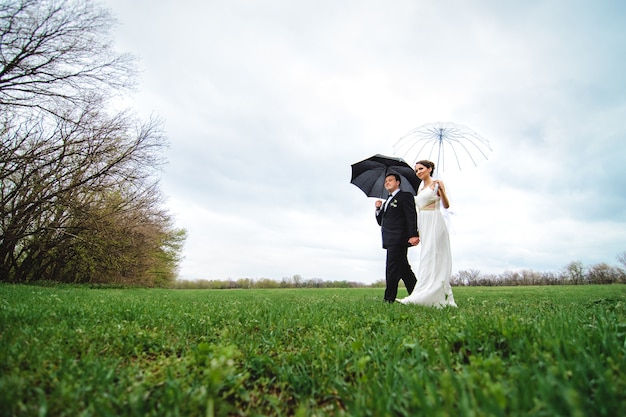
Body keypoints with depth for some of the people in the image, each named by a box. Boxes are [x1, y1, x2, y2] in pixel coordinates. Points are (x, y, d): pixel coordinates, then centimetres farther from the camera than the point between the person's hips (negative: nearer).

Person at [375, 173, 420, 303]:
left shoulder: (405, 196, 1)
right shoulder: (386, 202, 26)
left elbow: (412, 216, -10)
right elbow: (381, 222, 23)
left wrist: (413, 235, -22)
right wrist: (378, 209, 6)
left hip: (398, 239, -8)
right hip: (390, 241, 8)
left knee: (392, 270, -11)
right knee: (404, 269, 11)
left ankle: (389, 299, -7)